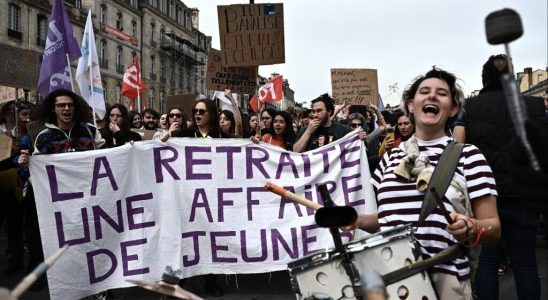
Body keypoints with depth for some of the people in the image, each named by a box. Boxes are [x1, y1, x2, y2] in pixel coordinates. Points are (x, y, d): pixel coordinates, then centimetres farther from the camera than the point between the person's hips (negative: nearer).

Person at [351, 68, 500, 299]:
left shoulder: (467, 155, -2)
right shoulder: (391, 156, 10)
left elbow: (494, 227, -3)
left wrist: (470, 228, -22)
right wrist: (357, 220, 0)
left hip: (444, 280, -3)